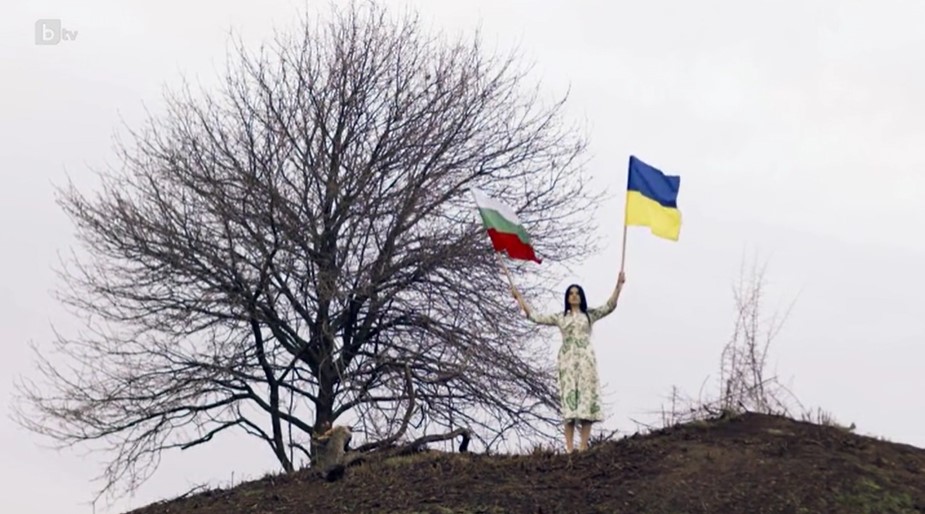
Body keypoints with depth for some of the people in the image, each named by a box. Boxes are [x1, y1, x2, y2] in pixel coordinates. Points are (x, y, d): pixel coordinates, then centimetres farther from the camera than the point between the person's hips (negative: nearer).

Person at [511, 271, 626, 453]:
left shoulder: (589, 315, 12)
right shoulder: (560, 317, 15)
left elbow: (609, 306, 0)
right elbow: (535, 317, 13)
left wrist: (618, 286, -11)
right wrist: (519, 298, 11)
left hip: (585, 359, -1)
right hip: (567, 359, 1)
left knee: (586, 397, -9)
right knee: (569, 398, -6)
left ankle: (583, 446, -10)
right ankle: (569, 447, -9)